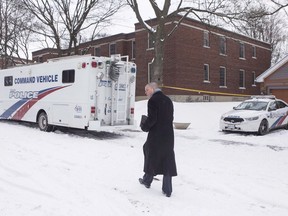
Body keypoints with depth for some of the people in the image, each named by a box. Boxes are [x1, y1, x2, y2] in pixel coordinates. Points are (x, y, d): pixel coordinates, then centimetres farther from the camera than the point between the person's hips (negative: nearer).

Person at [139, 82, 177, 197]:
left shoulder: (153, 100, -12)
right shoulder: (168, 100, 11)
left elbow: (152, 119, -18)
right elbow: (170, 118, 13)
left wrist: (144, 126, 1)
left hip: (156, 136, -6)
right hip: (168, 136, 6)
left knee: (151, 157, 16)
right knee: (167, 162, 9)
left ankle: (147, 180, 32)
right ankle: (167, 190, 12)